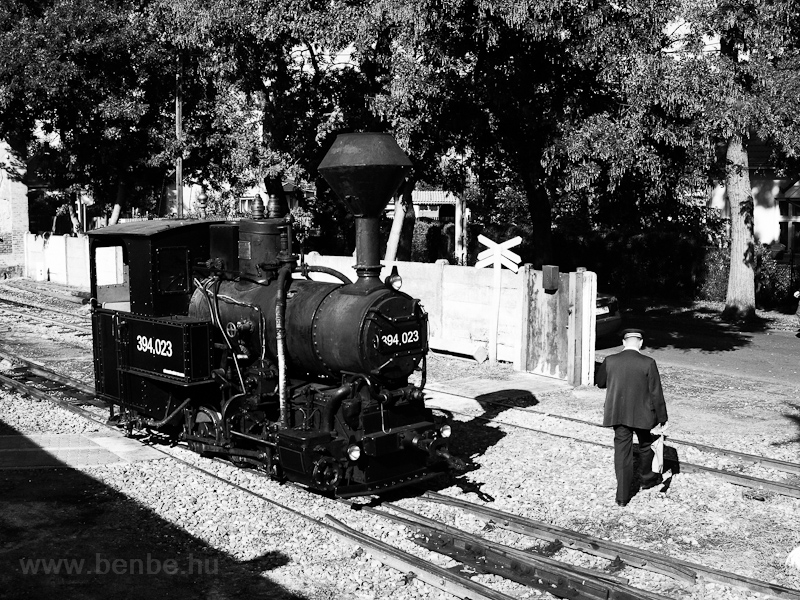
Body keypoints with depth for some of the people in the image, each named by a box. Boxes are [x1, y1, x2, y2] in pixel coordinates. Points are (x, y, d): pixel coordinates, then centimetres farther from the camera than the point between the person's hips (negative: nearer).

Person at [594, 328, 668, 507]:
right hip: (642, 415, -1)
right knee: (646, 445, 23)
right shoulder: (648, 363, -15)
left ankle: (622, 495, 8)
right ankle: (648, 479, 44)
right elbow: (656, 393, -10)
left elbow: (599, 382, 10)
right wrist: (662, 417, -2)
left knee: (622, 452, 8)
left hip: (618, 414, 2)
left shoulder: (610, 361, -7)